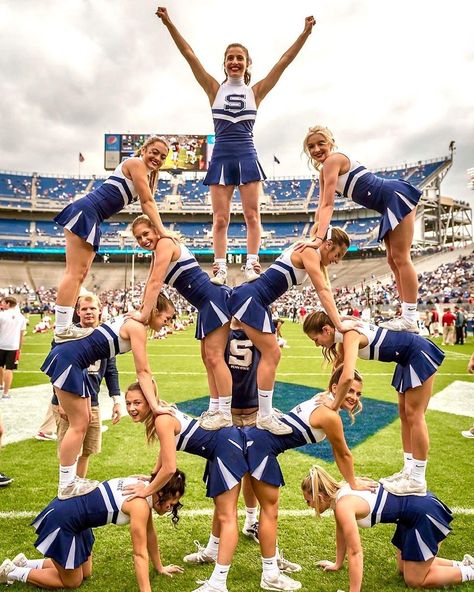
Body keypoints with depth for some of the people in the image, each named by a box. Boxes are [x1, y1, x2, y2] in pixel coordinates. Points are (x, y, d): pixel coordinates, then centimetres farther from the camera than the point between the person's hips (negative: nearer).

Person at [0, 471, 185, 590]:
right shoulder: (140, 504, -24)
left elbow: (150, 534, 15)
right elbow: (140, 554, -20)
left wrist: (159, 567, 23)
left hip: (73, 511, 9)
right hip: (62, 519, -9)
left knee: (85, 572, 19)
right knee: (72, 582, 9)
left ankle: (25, 563, 25)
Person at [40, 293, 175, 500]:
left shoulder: (132, 322, 14)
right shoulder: (137, 327, -15)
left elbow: (144, 370, 17)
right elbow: (143, 372, -17)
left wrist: (155, 399, 16)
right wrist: (154, 406, -17)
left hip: (73, 362, 10)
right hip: (67, 360, -10)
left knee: (83, 421, 14)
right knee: (78, 425, -2)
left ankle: (70, 479, 23)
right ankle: (66, 486, 9)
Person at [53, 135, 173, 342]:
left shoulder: (146, 175, 23)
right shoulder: (135, 163, -5)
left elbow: (147, 204, 20)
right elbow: (148, 202, -11)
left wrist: (157, 234, 12)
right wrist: (162, 231, -12)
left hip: (91, 219, 10)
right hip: (85, 213, -10)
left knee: (80, 273, 6)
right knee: (74, 272, -13)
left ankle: (65, 326, 8)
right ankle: (62, 328, -13)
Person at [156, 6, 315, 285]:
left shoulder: (256, 91, 11)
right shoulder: (215, 89, 11)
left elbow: (284, 61, 6)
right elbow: (190, 55, 6)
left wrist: (305, 33, -1)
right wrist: (169, 24, 0)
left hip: (247, 157, 0)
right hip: (221, 157, 0)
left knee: (252, 215, -6)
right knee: (220, 219, -3)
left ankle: (251, 265, -3)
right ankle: (221, 269, -1)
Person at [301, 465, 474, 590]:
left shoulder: (343, 506, -24)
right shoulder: (338, 492, 2)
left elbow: (355, 553, -22)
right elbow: (341, 533, 17)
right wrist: (337, 564, 26)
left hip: (424, 512, -9)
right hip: (414, 500, 9)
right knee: (405, 569, 21)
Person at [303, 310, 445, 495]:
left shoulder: (350, 335, -28)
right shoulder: (345, 334, 0)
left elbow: (347, 376, -42)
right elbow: (340, 365, 13)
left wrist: (334, 406, -30)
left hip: (420, 355, -10)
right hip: (408, 359, 10)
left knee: (414, 416, -3)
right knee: (404, 413, 14)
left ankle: (418, 481, 7)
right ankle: (409, 471, 24)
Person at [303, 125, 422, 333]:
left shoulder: (332, 160, -15)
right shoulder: (324, 171, 13)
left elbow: (328, 206, -22)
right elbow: (322, 207, 10)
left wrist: (319, 239, -28)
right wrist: (313, 235, 4)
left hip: (397, 197, -10)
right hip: (390, 206, 10)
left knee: (400, 258, -9)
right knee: (394, 259, 11)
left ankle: (410, 319, -4)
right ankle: (406, 316, 17)